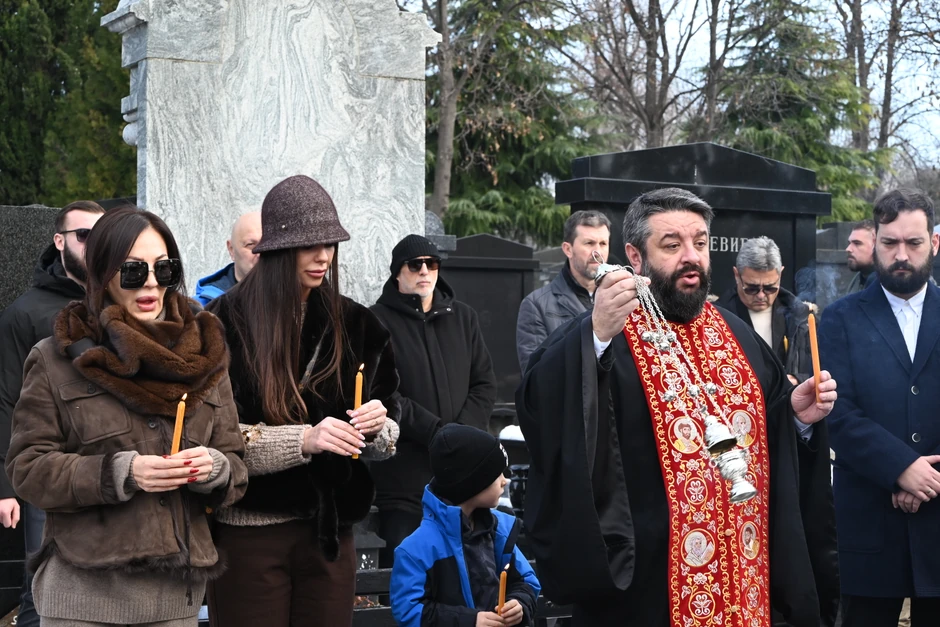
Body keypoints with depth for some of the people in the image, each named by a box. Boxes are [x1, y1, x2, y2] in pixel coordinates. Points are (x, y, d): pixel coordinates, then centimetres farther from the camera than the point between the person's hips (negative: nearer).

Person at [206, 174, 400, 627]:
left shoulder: (353, 323, 7)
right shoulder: (228, 322, -7)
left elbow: (387, 436, 12)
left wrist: (377, 428, -12)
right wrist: (302, 440, -23)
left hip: (330, 529, 4)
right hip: (249, 531, -4)